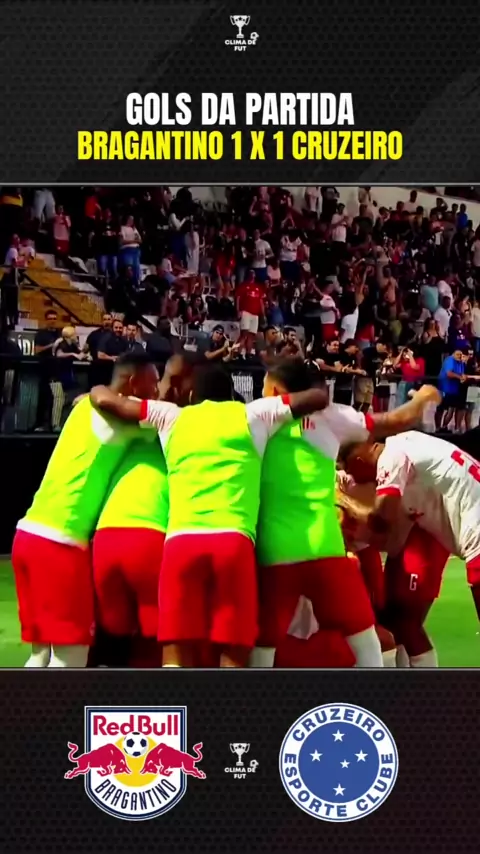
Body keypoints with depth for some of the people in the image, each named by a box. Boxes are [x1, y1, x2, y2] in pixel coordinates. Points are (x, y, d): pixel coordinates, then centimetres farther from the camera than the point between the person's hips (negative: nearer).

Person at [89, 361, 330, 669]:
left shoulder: (172, 418, 22)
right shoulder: (251, 414, 18)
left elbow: (106, 399, 26)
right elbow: (320, 397, 22)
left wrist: (95, 392, 47)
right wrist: (286, 405, 42)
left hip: (181, 539, 1)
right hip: (233, 539, -1)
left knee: (176, 657, 2)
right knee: (234, 654, 1)